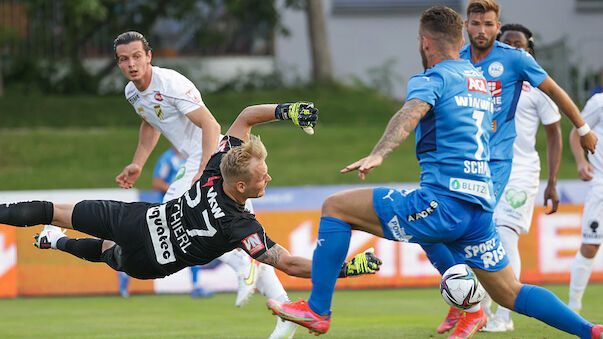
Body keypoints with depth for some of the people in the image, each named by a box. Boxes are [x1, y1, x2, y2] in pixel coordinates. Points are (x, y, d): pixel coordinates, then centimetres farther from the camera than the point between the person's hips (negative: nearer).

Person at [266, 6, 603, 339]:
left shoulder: (432, 79, -1)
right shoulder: (480, 78, 22)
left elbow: (412, 111, -23)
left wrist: (378, 155, -38)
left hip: (443, 201, -8)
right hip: (482, 207, 8)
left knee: (336, 207, -1)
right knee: (510, 294, 21)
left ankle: (317, 310, -4)